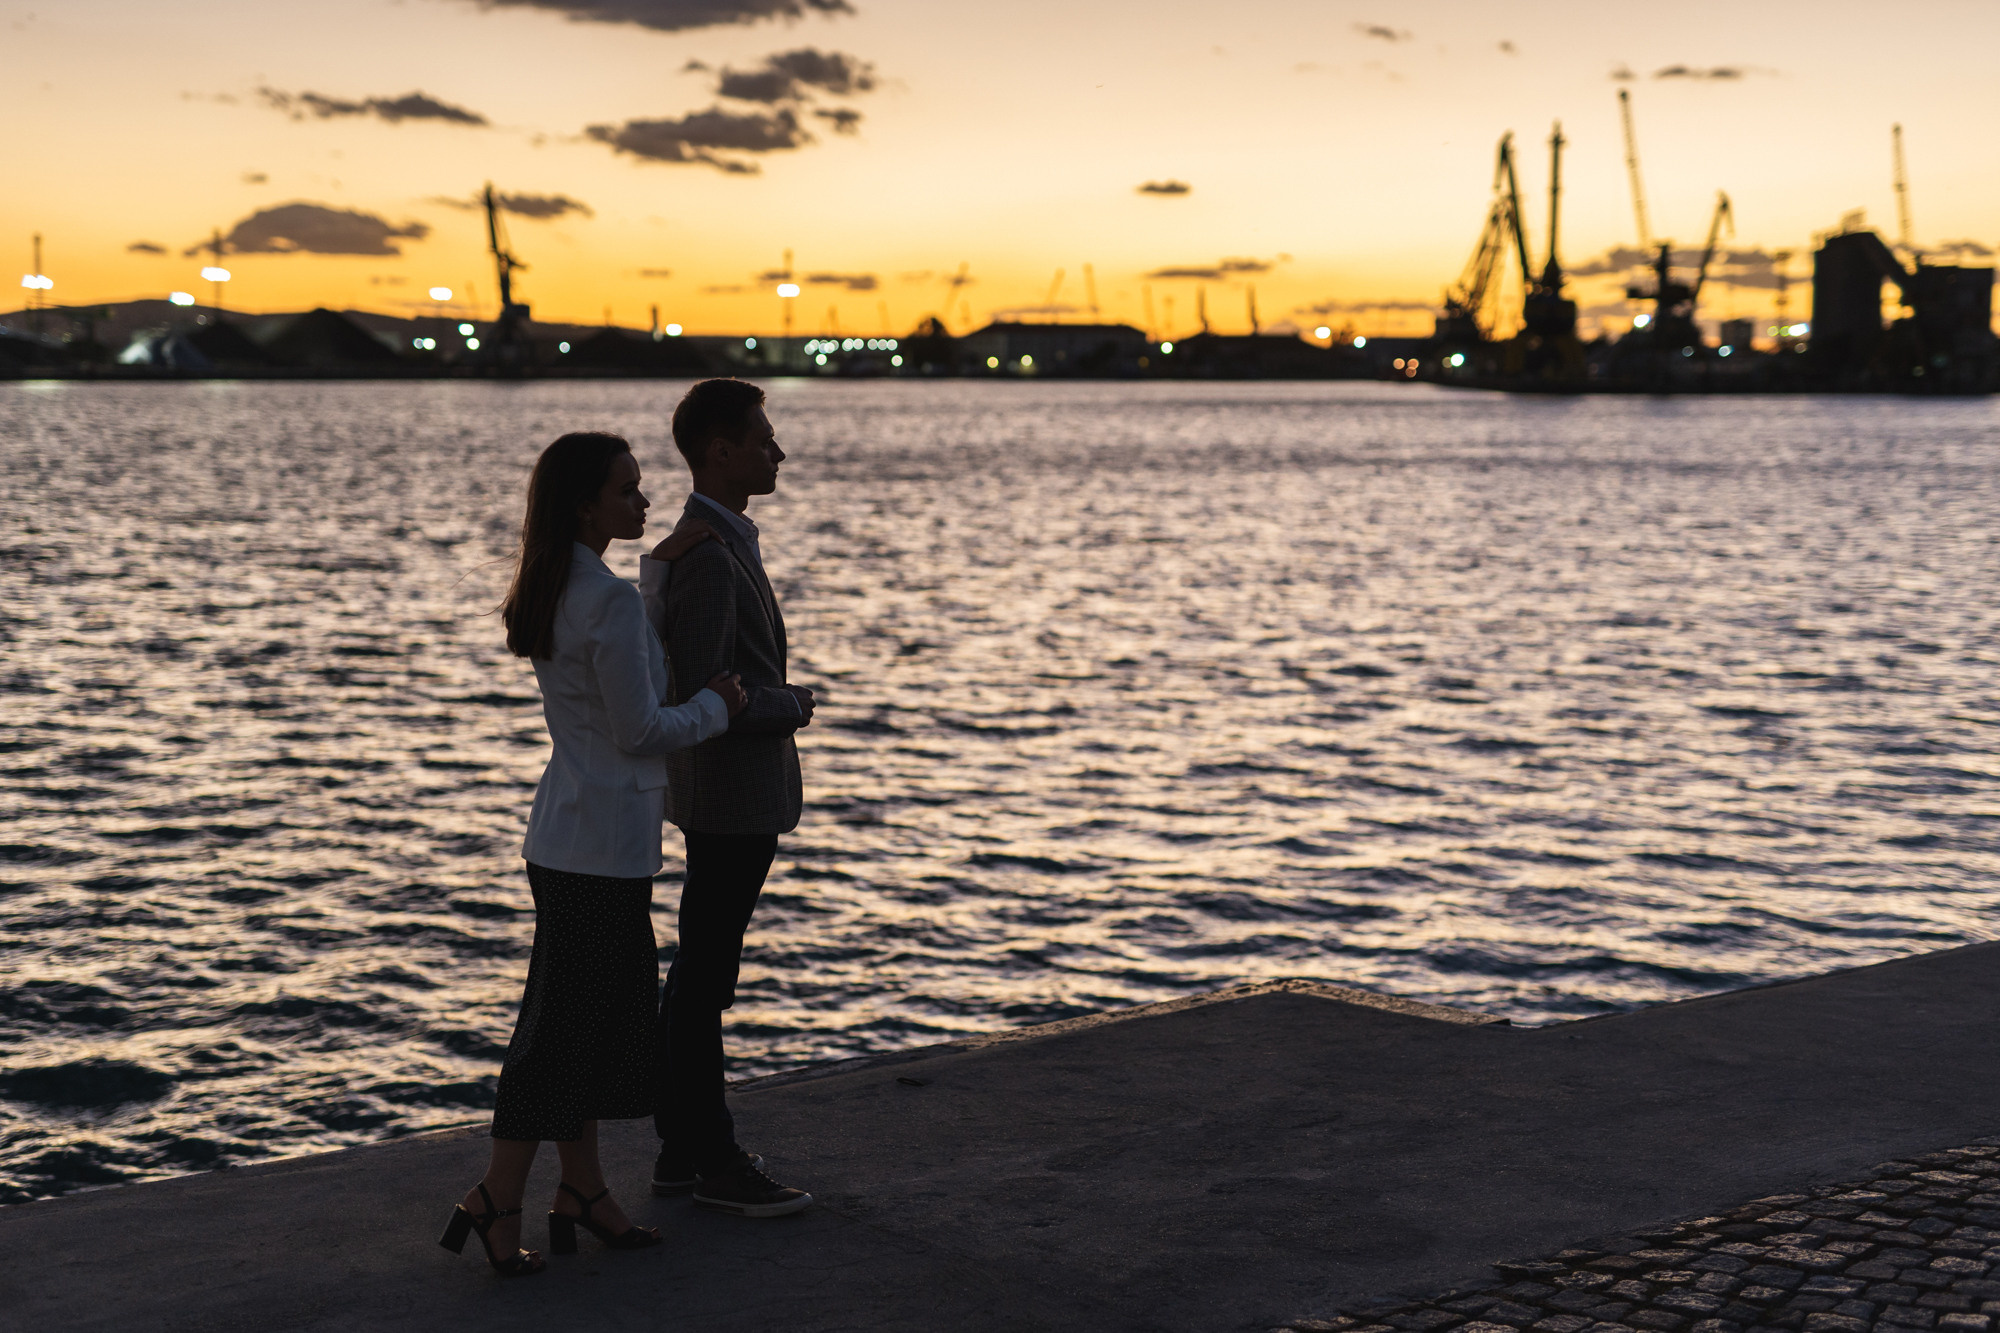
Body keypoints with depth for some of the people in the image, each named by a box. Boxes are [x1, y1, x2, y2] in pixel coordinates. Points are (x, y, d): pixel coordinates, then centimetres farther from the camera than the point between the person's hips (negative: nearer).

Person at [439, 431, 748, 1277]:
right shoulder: (611, 602, -19)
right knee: (567, 1024, -2)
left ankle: (581, 1193, 22)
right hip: (604, 839, -10)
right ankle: (496, 1203, 2)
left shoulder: (551, 594, 9)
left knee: (599, 1015, 15)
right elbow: (639, 730, -19)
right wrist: (717, 705, -2)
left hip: (567, 831, 10)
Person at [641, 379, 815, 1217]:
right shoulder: (707, 557, -20)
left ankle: (680, 1148, 23)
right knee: (703, 980, -2)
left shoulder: (705, 545, 14)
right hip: (731, 797, -10)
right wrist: (795, 705, -11)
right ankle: (714, 1161, 6)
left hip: (730, 798, 10)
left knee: (696, 974, 14)